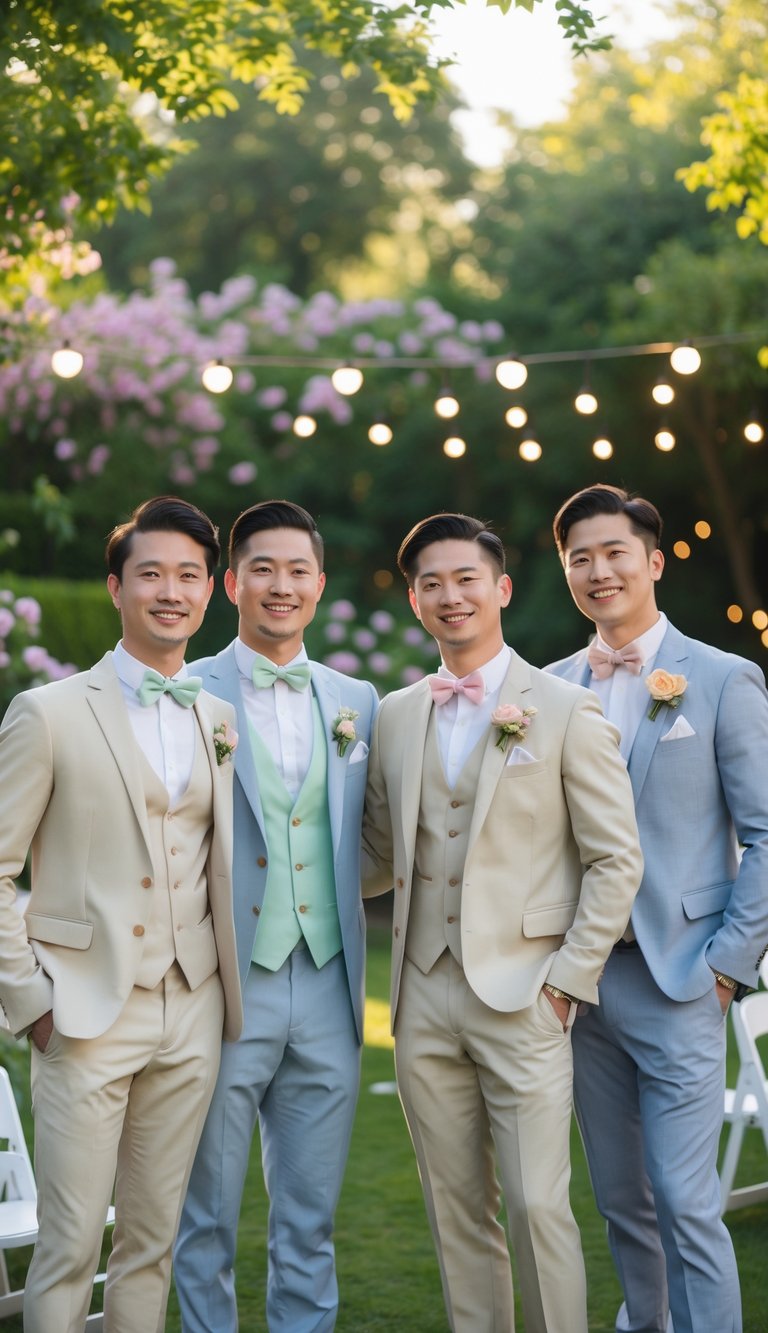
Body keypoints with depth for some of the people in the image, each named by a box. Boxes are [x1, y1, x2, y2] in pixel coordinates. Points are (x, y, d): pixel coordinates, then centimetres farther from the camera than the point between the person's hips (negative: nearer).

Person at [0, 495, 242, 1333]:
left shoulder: (222, 720, 11)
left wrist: (228, 994, 6)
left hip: (190, 1016, 4)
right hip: (87, 1015, -4)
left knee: (153, 1240, 11)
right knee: (69, 1246, -1)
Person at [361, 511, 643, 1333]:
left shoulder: (566, 712, -1)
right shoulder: (394, 717, 12)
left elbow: (615, 860, -2)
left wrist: (568, 979, -8)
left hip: (523, 995, -4)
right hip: (424, 998, 4)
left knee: (536, 1205, -6)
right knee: (455, 1207, 9)